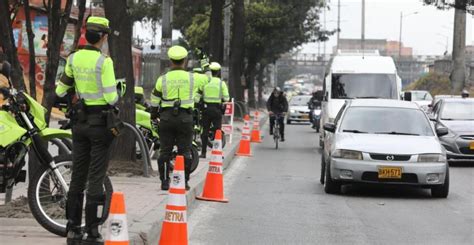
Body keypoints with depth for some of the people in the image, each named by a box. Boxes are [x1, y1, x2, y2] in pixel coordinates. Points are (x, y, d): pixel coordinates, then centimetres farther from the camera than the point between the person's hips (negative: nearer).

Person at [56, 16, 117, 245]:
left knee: (77, 175, 12)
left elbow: (61, 90, 10)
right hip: (100, 122, -6)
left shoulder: (73, 58, 2)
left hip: (79, 121, 6)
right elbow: (111, 97, -18)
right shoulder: (103, 61, -16)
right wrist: (118, 93, 3)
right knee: (96, 178, -1)